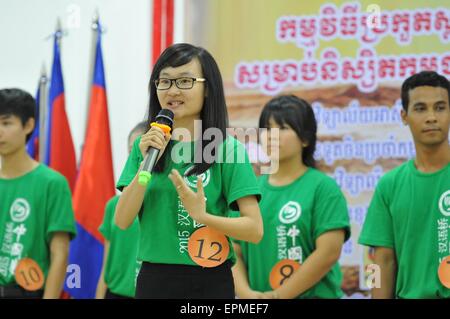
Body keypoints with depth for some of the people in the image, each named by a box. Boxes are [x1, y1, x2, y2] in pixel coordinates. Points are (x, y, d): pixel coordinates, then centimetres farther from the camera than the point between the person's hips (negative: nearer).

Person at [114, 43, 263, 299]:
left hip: (208, 284, -3)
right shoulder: (146, 146, 6)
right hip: (153, 280, 3)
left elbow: (255, 229, -10)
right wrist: (146, 163, -12)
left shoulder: (228, 148, -6)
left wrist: (202, 216, -23)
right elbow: (122, 221, -2)